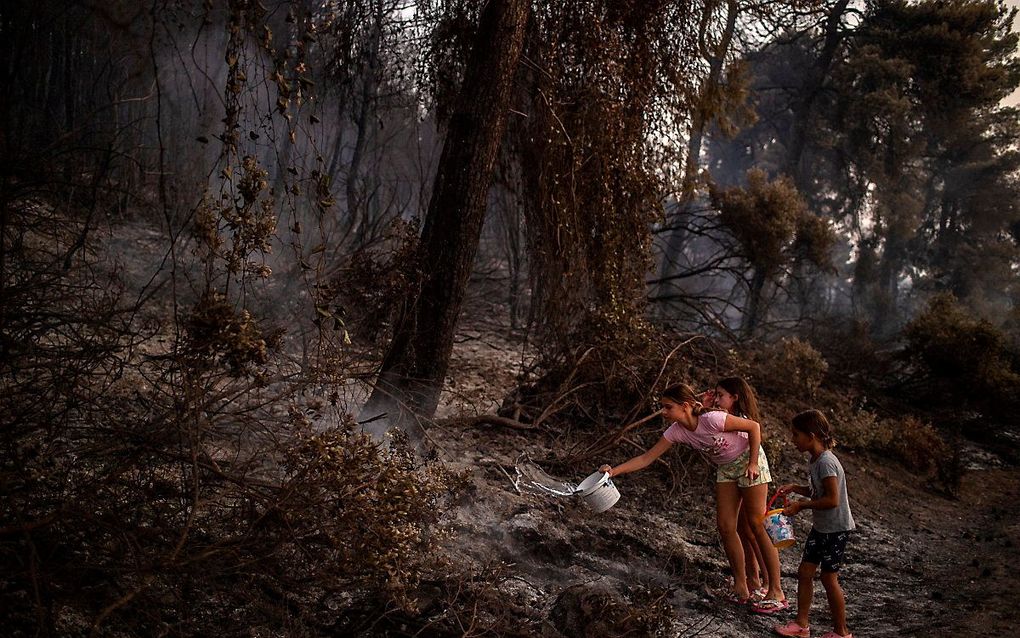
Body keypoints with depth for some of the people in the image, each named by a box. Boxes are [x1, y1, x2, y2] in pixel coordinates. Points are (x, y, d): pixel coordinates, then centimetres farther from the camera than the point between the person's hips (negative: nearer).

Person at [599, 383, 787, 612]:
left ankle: (776, 592, 2)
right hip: (725, 468, 6)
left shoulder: (712, 420, -33)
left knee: (758, 526, -5)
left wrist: (753, 463, -19)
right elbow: (647, 458, -13)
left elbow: (754, 426, -21)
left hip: (748, 460, -6)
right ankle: (741, 587, 14)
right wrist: (614, 471, -23)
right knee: (725, 526, 2)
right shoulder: (676, 431, -14)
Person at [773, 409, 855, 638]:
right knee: (805, 572, 10)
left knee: (829, 578, 3)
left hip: (836, 528, -9)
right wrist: (795, 488, 2)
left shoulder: (826, 462, -24)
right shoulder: (815, 460, 6)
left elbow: (832, 499, -26)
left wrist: (801, 505, -20)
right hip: (821, 526, 9)